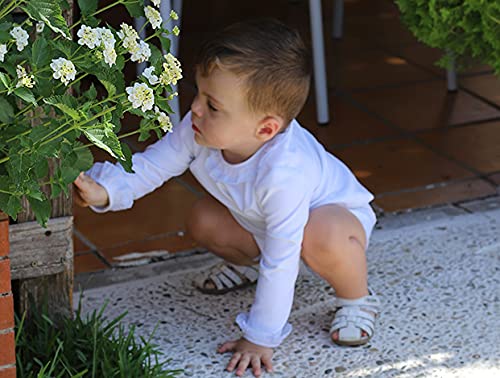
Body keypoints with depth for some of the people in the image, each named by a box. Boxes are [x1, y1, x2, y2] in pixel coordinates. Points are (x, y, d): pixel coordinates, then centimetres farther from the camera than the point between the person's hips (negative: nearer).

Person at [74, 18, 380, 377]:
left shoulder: (282, 173, -44)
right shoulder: (199, 130, -27)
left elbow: (281, 262, -38)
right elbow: (150, 165, -13)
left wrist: (260, 338, -31)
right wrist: (104, 191, -34)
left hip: (335, 212, -7)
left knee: (321, 238, -39)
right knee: (203, 220, -10)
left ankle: (356, 298, -6)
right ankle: (249, 263, 23)